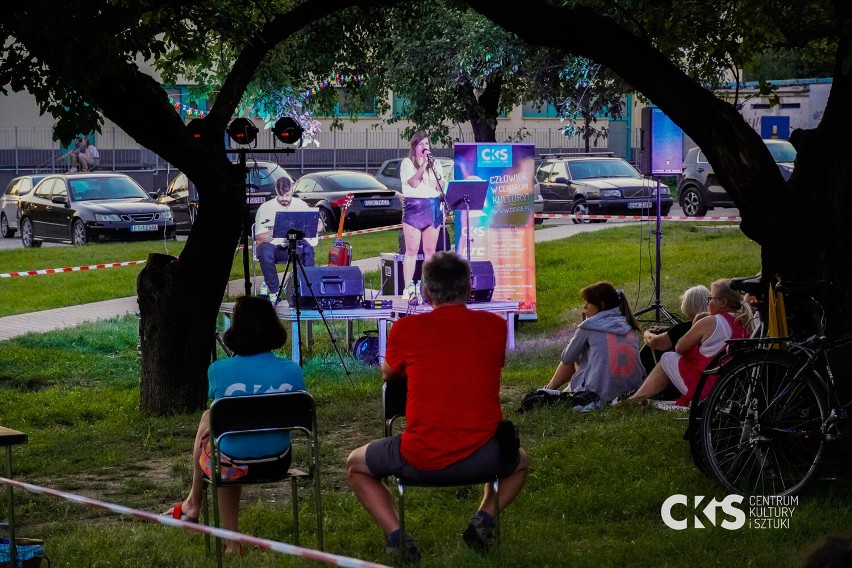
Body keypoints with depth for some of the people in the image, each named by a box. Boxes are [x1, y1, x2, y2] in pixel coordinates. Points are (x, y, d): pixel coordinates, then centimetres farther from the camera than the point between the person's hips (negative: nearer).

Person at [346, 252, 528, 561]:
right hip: (482, 459, 2)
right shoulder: (494, 326, 2)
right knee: (519, 461, 37)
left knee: (356, 465, 27)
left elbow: (388, 375, 17)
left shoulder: (406, 329, -3)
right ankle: (484, 518, 10)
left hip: (420, 460, -2)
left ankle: (395, 535, 5)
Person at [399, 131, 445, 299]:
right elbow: (413, 182, -13)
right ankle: (408, 288, -5)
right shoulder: (407, 163, 4)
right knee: (412, 250, -6)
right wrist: (424, 164, -16)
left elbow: (441, 188, 13)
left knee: (430, 250, 4)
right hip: (414, 208, -4)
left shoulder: (434, 163, 15)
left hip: (433, 208, 4)